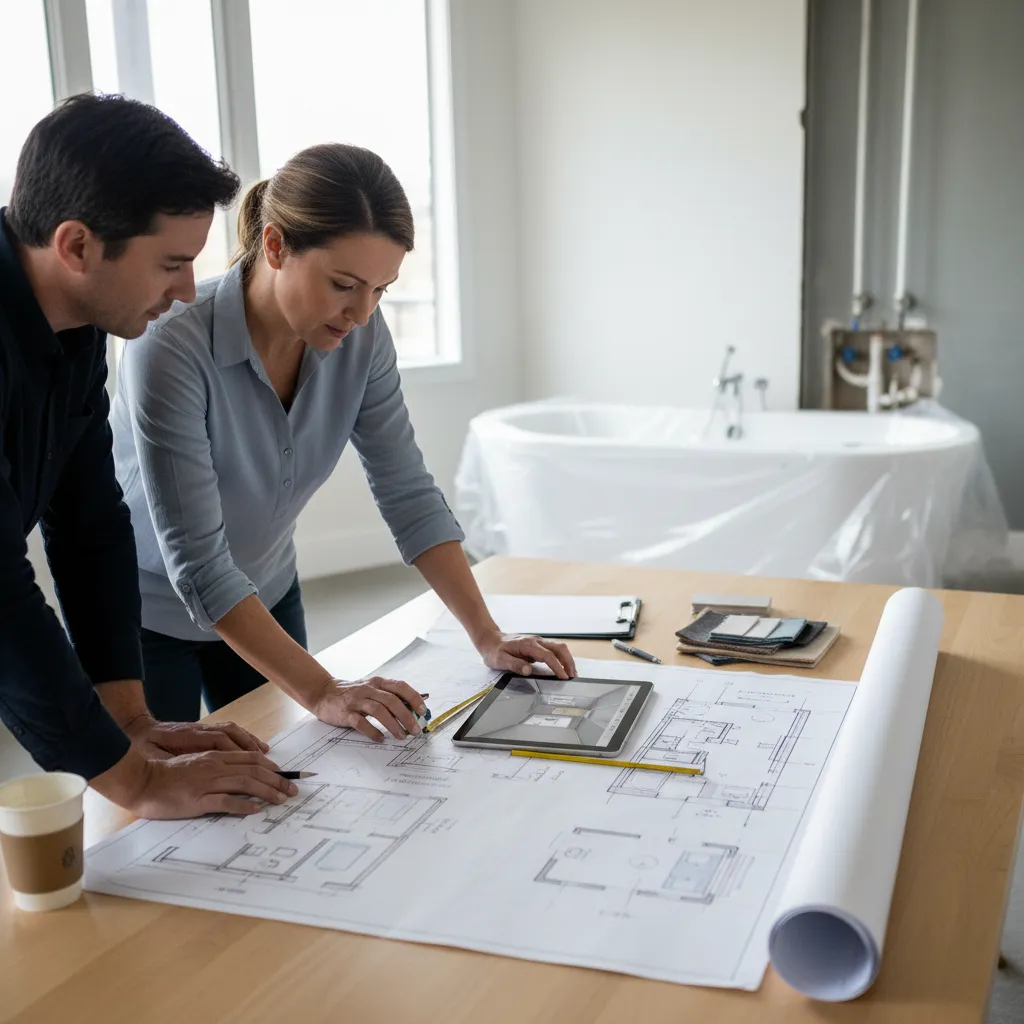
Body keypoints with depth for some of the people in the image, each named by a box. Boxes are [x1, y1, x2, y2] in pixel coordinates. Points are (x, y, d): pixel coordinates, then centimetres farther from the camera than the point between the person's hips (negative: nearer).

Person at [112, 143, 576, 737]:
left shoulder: (360, 336, -15)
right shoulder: (173, 349, -32)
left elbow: (408, 491, -10)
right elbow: (196, 562, -32)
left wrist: (488, 637, -16)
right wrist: (322, 692, -37)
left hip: (265, 595, 5)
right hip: (147, 614, -4)